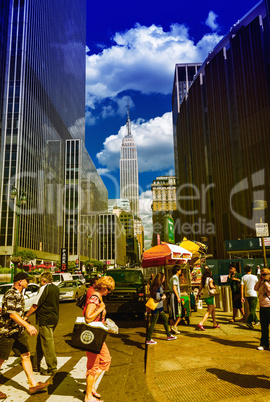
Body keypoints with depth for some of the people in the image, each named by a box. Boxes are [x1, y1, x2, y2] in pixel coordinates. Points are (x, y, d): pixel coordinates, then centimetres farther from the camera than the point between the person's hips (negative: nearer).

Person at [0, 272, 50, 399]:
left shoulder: (19, 294, 12)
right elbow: (12, 313, -29)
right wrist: (28, 326, -34)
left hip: (18, 331, 9)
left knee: (26, 355, 7)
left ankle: (33, 385, 12)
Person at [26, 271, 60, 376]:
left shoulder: (45, 288, -14)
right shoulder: (56, 288, 11)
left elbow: (36, 305, -15)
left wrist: (26, 316, -5)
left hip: (46, 320, -9)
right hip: (54, 318, 9)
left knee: (47, 343, -1)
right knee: (40, 342, 20)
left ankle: (52, 368, 5)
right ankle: (36, 365, 31)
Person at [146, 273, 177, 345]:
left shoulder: (159, 286, 10)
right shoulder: (158, 286, -20)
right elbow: (157, 298, -23)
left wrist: (163, 295, 5)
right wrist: (163, 297, -8)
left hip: (159, 308, 10)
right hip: (157, 307, -10)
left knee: (165, 319, 19)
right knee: (153, 323, -2)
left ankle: (169, 335, 32)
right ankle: (148, 340, 6)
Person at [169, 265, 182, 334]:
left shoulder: (173, 277, 19)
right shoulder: (175, 277, -10)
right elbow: (174, 288, -18)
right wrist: (178, 297, -20)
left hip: (172, 296, 10)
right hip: (175, 296, -10)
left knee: (172, 313, 8)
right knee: (179, 313, -6)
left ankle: (172, 328, 10)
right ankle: (174, 326, -8)